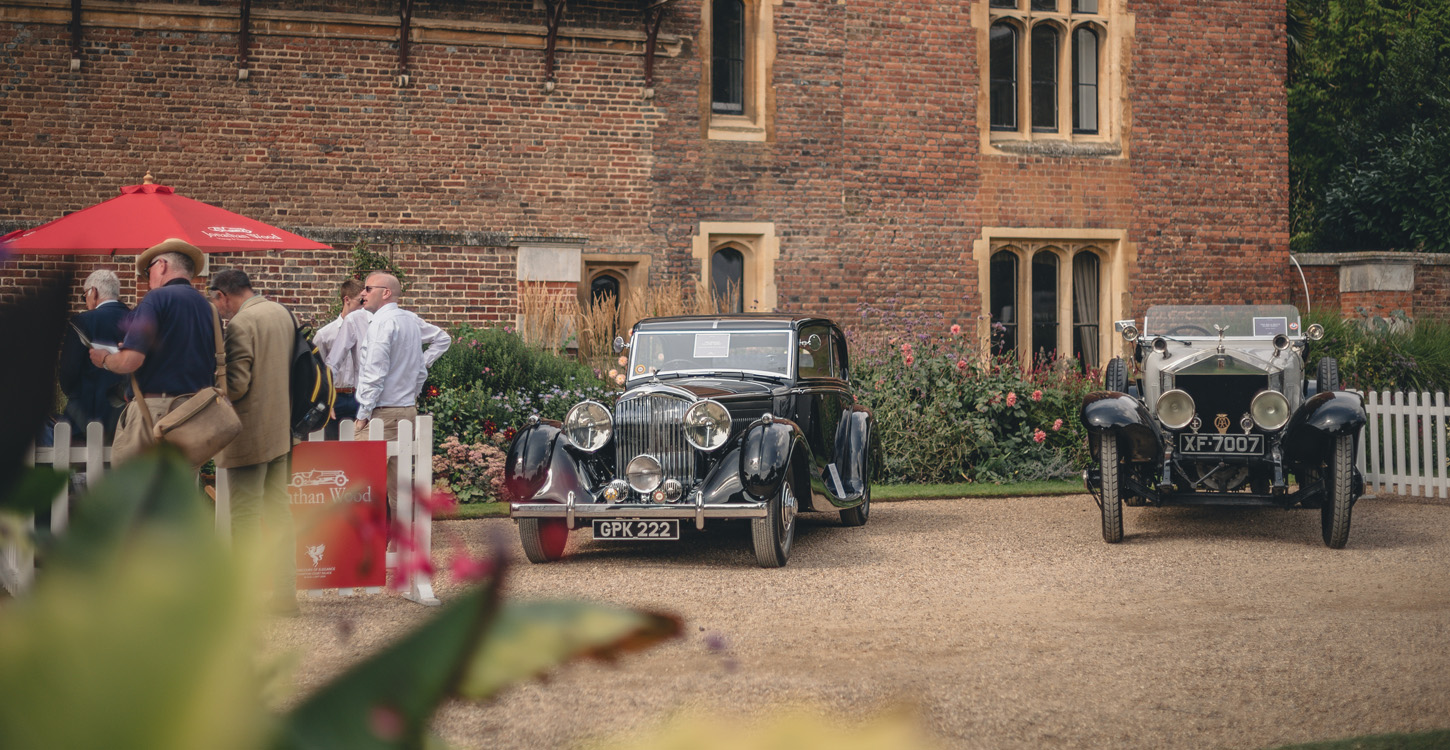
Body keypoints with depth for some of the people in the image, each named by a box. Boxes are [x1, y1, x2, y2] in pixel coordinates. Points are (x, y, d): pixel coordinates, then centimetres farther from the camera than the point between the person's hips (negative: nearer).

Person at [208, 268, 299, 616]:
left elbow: (235, 385, -20)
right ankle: (285, 594, 15)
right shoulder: (282, 313, 10)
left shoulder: (240, 324, -17)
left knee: (245, 517, -2)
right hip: (282, 430, 8)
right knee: (278, 512, 13)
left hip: (251, 435, -8)